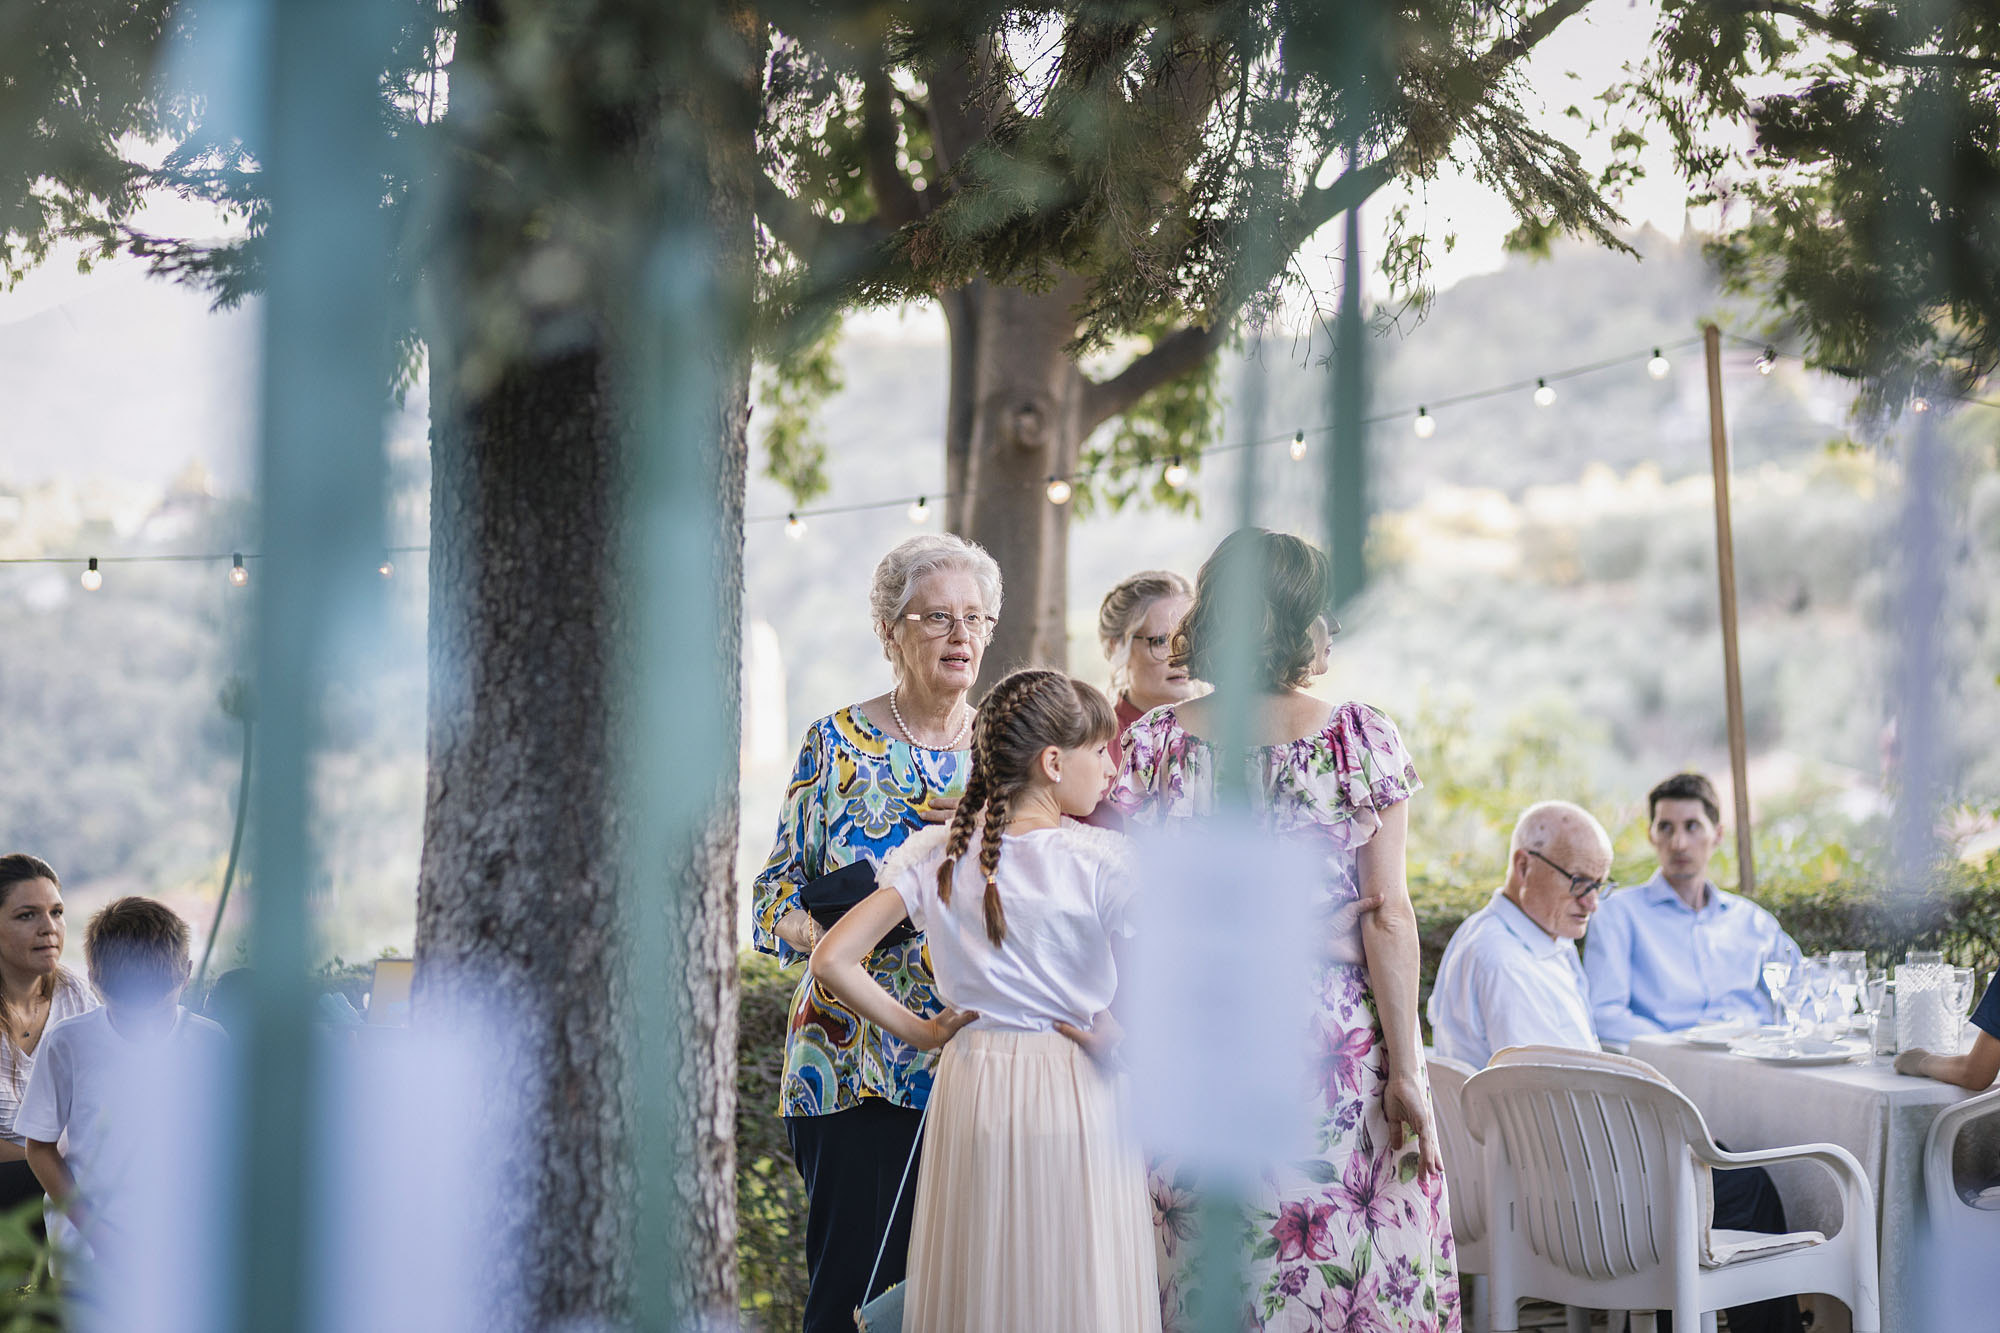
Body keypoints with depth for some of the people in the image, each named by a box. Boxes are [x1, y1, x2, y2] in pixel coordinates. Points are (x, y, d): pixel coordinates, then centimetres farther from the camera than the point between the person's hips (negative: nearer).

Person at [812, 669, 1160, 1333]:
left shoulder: (937, 855, 0)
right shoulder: (1101, 860, -10)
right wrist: (1117, 1042, 3)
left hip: (971, 1092, 4)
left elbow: (832, 961, -5)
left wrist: (918, 1030, 4)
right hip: (1076, 1098, -4)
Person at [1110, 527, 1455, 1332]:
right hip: (1339, 1052, -2)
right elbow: (1387, 915, -6)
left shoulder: (1152, 744, 0)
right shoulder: (1362, 740, -3)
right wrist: (1406, 1069, -4)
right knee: (1357, 1264, 5)